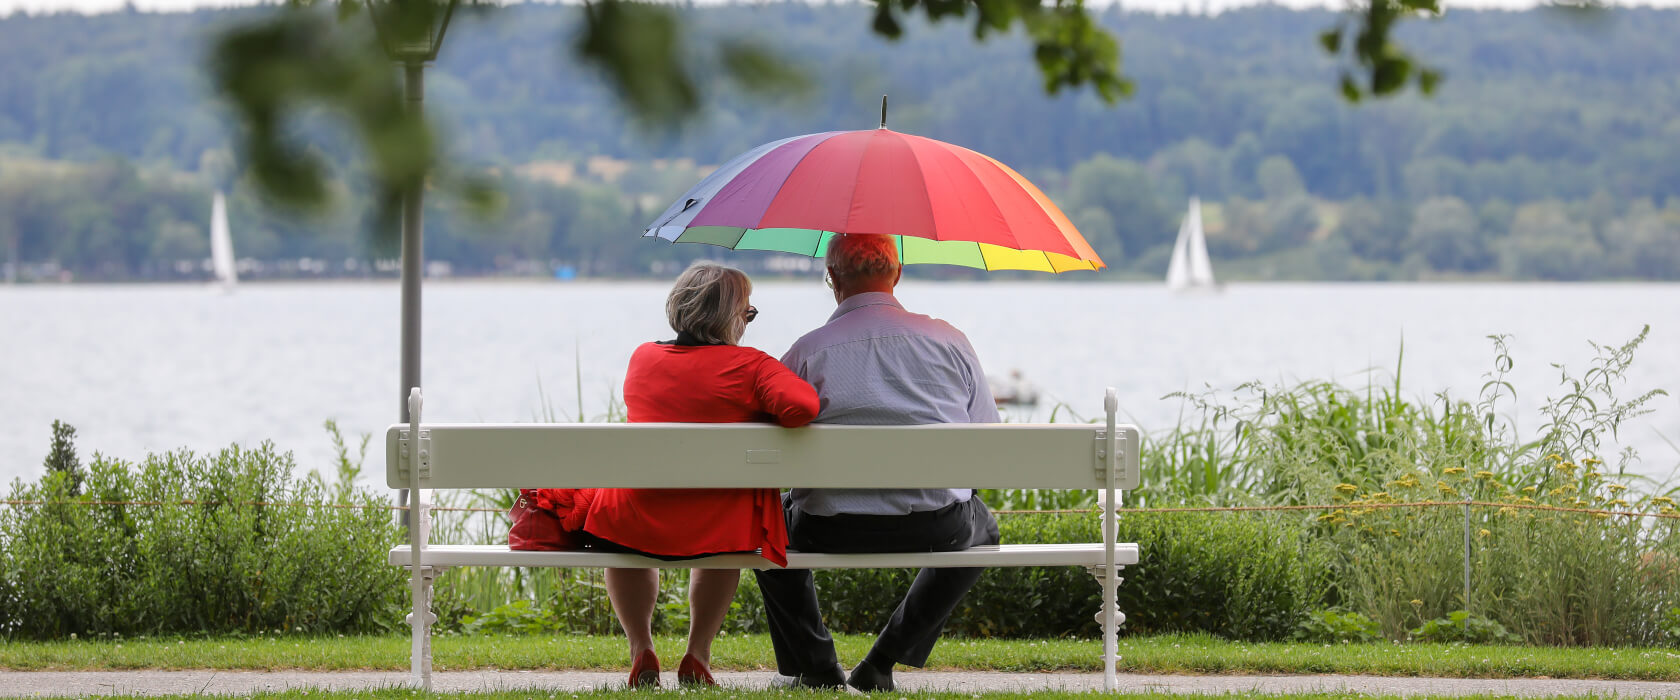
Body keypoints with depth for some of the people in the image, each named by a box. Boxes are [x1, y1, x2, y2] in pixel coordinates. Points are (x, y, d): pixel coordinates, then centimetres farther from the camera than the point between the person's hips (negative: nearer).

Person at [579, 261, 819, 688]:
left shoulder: (642, 358, 5)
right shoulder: (749, 365, -9)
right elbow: (802, 405, -24)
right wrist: (764, 419, -2)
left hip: (636, 524, 2)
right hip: (718, 530, -2)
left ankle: (641, 650, 33)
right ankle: (698, 656, 31)